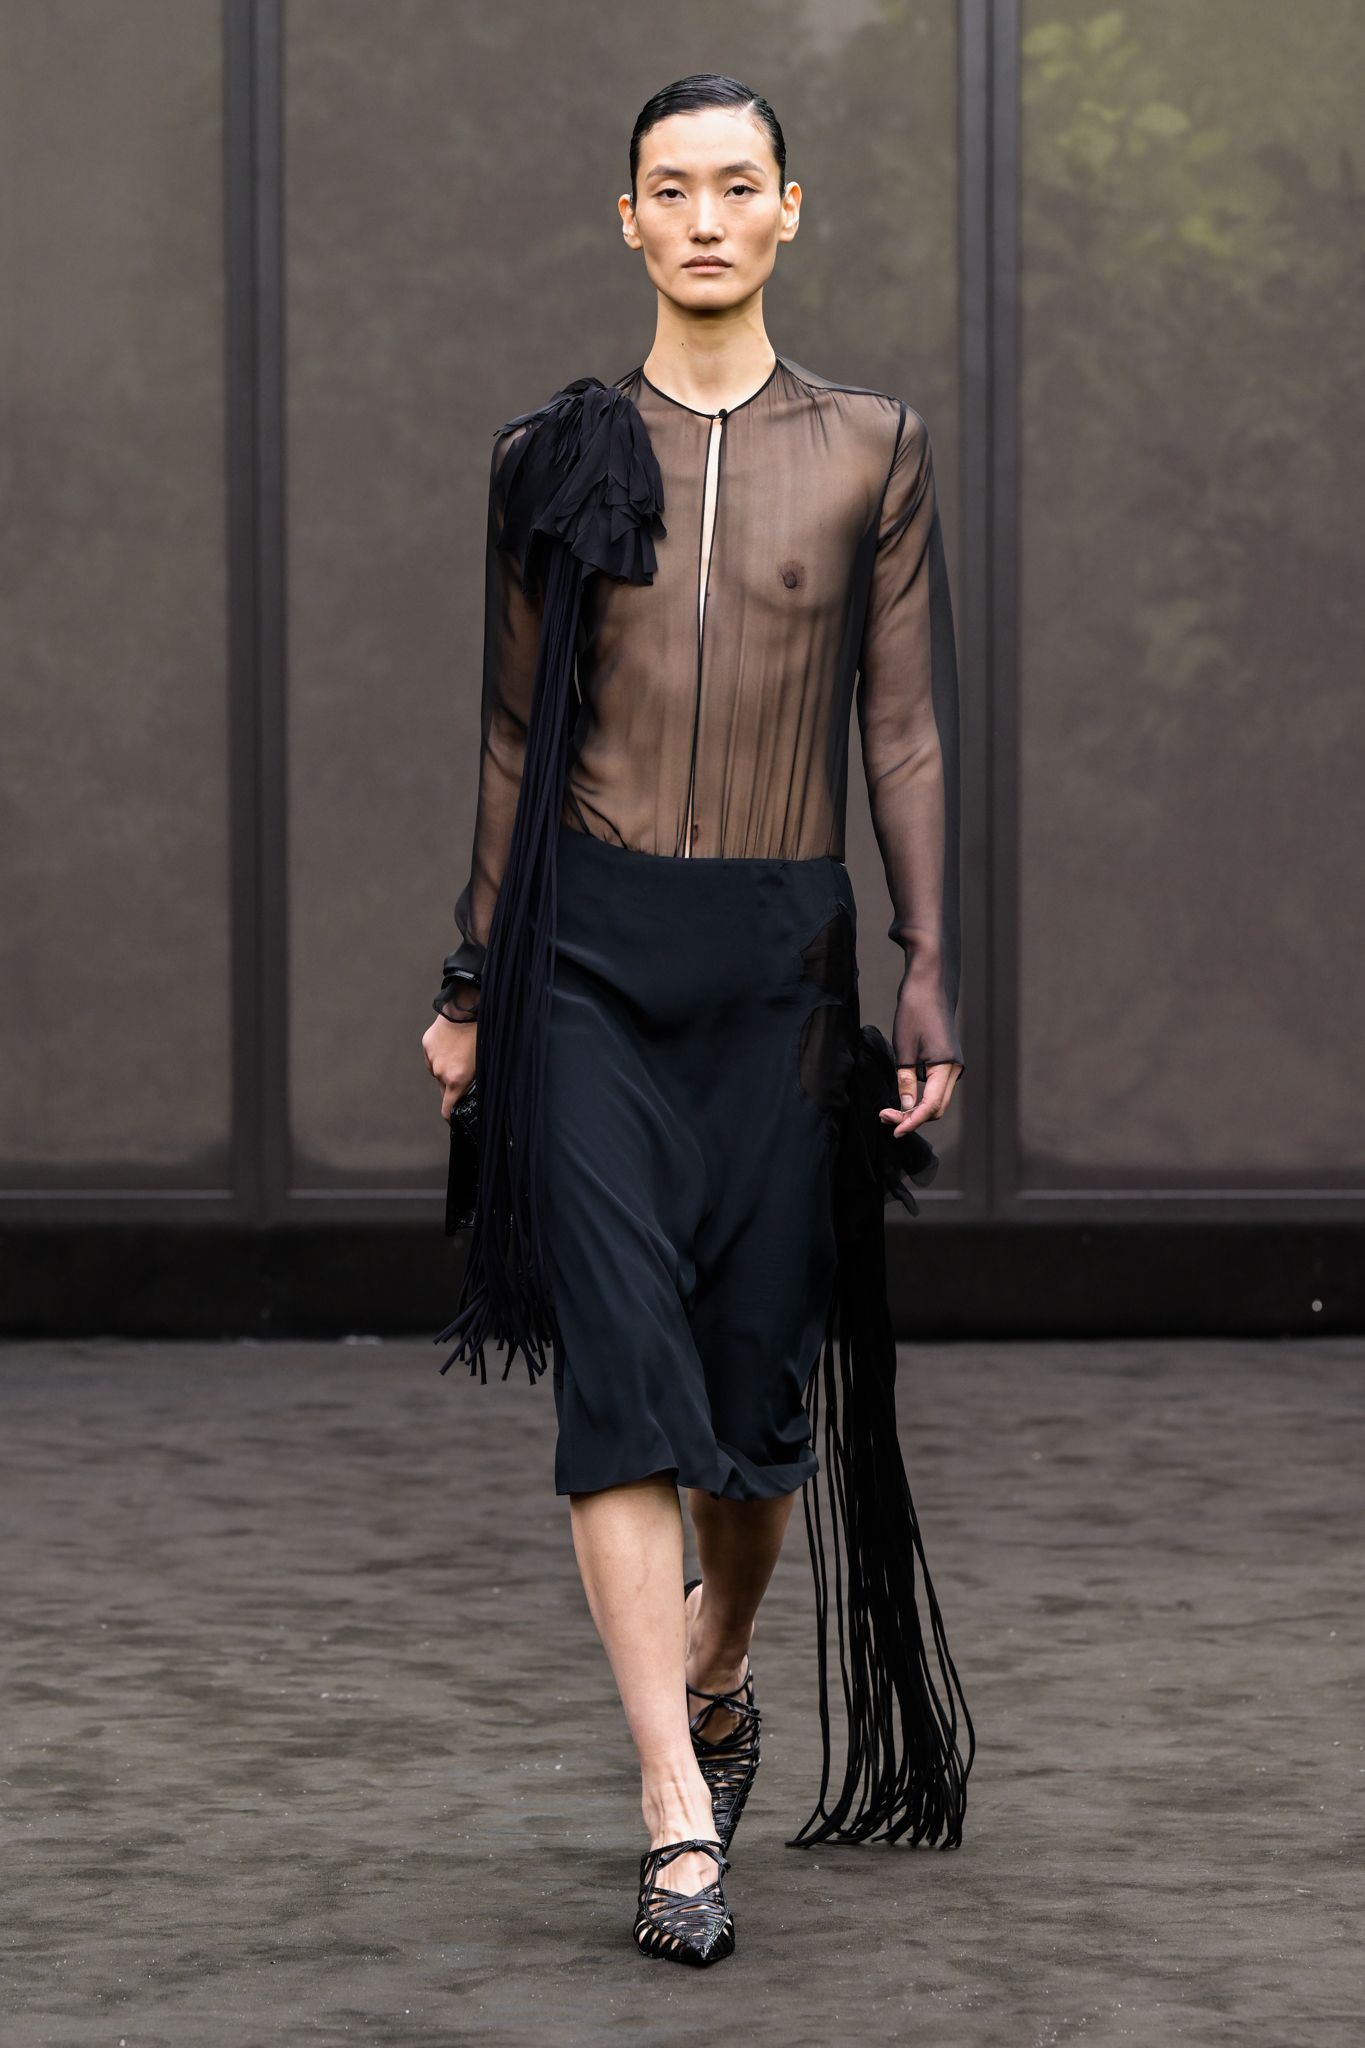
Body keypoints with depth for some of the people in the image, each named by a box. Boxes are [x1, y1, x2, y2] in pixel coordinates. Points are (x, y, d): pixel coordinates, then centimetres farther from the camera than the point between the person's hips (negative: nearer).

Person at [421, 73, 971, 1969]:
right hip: (592, 956, 0)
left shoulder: (871, 450, 4)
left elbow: (910, 733, 3)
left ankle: (717, 1670, 36)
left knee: (761, 1385, 4)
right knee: (624, 1367, -12)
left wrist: (934, 989, -4)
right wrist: (471, 983, 9)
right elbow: (515, 733, 11)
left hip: (780, 960, 1)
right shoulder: (554, 454, 6)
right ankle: (681, 1823, -14)